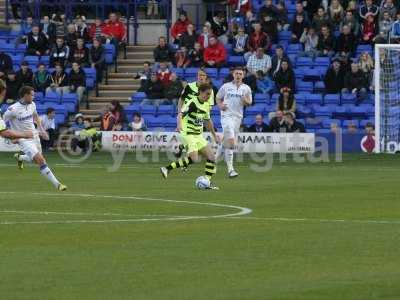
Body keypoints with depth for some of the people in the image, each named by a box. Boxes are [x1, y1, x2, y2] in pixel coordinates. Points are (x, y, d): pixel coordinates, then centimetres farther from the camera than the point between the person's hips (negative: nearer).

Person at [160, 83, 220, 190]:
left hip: (199, 135, 8)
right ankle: (167, 168, -15)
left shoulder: (205, 105, 11)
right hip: (189, 134, -8)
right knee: (194, 159, -24)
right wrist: (180, 125, -44)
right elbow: (181, 114, -25)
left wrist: (214, 135, 31)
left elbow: (208, 121, 26)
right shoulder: (192, 103, -14)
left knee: (211, 157, 1)